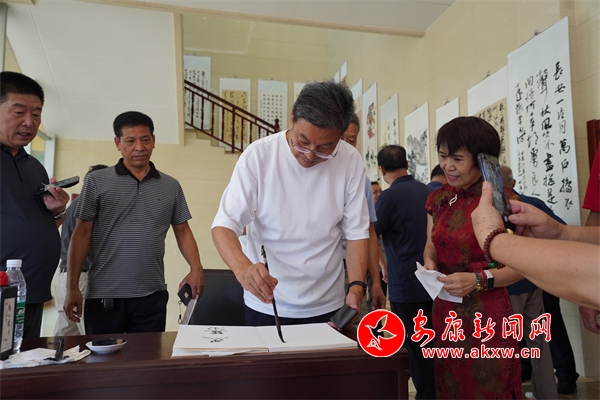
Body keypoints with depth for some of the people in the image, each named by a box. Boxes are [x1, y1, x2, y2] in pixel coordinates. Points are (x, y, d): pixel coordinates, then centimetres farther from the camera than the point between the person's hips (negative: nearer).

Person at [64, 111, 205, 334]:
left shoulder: (171, 186, 8)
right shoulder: (96, 182, 2)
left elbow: (183, 231, 10)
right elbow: (82, 234, 0)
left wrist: (196, 269, -5)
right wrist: (72, 287, -4)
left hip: (152, 296, 2)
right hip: (103, 296, -1)